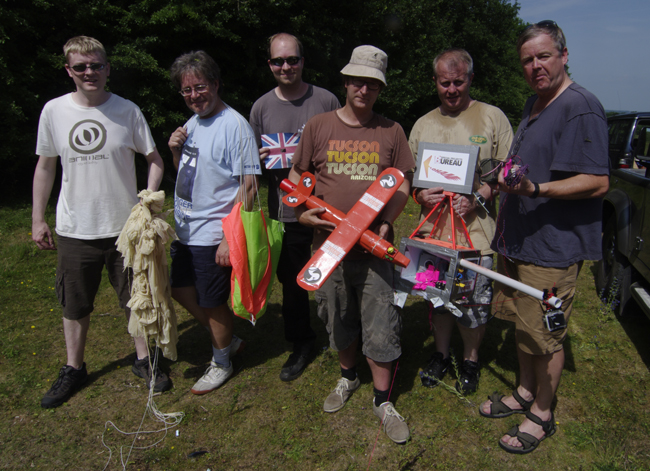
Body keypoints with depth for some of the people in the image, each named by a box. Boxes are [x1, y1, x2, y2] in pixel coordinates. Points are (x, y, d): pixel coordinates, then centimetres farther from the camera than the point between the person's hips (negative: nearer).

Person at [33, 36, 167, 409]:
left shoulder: (128, 111, -5)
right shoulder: (54, 111, -1)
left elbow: (155, 160, 2)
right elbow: (46, 167, 8)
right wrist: (38, 219, 8)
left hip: (125, 226, -1)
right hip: (74, 230, 2)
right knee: (75, 306, 14)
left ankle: (144, 360, 32)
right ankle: (74, 368, 35)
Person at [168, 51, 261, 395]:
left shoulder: (235, 125, -16)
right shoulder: (192, 124, 10)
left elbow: (248, 186, -20)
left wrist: (231, 238, -24)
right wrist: (175, 151, -1)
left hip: (214, 235, -9)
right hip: (184, 230, 9)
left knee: (213, 303, 6)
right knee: (180, 289, 20)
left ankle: (221, 363, 31)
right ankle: (228, 339, 39)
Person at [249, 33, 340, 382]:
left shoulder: (326, 101, 0)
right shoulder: (262, 107, 6)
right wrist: (262, 156, -9)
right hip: (284, 211, 2)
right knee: (291, 282, 12)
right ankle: (301, 344, 32)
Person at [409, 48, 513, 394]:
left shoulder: (492, 117, 1)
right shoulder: (423, 124, 12)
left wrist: (478, 198, -16)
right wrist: (420, 194, -5)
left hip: (477, 230, -3)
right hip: (433, 229, 3)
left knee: (474, 304, 5)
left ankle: (470, 362, 29)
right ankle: (441, 355, 36)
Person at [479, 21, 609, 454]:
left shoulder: (581, 107, -15)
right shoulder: (533, 105, 15)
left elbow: (597, 182, -22)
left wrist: (535, 189, -31)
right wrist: (500, 186, 18)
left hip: (554, 247, -9)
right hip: (518, 241, 9)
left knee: (546, 335, 5)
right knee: (523, 325, 20)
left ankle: (542, 414, 24)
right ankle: (525, 392, 38)